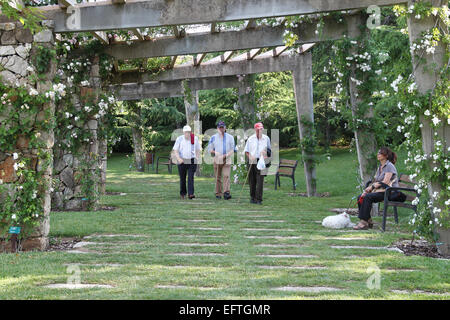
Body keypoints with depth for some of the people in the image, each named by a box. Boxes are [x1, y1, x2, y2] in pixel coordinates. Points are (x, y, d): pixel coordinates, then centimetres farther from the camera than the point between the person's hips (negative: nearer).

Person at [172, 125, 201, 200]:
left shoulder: (195, 138, 2)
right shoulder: (179, 139, -3)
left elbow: (198, 150, 11)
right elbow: (175, 151, -5)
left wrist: (197, 159, 2)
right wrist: (178, 159, -20)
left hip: (192, 161, 0)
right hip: (182, 161, 0)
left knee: (191, 177, -12)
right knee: (182, 179, 7)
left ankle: (190, 194, -19)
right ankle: (183, 193, 25)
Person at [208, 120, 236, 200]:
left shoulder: (230, 137, 10)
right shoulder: (213, 137, 11)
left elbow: (232, 149, 6)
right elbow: (209, 149, 10)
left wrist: (226, 155, -11)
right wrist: (216, 153, -10)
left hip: (227, 160, -1)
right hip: (217, 160, 1)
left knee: (226, 176, -15)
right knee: (218, 177, 2)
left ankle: (226, 193, -23)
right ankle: (218, 194, 8)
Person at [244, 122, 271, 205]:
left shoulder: (266, 138, 9)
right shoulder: (250, 139, 8)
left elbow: (269, 149, 19)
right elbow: (246, 151, 9)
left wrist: (266, 153, -1)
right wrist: (250, 157, -9)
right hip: (252, 162, 1)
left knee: (260, 180, -11)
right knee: (252, 181, 5)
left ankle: (259, 199, -12)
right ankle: (252, 197, 18)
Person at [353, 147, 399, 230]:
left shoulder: (389, 166, -8)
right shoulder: (380, 167, 18)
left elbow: (385, 182, -18)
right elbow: (375, 182, 14)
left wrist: (372, 186, -19)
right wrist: (366, 190, -1)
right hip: (381, 191, 9)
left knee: (368, 197, -29)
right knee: (360, 197, -8)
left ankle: (364, 222, -29)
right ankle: (368, 221, -5)